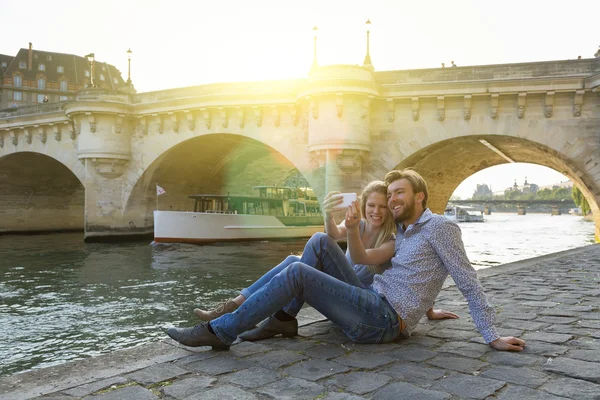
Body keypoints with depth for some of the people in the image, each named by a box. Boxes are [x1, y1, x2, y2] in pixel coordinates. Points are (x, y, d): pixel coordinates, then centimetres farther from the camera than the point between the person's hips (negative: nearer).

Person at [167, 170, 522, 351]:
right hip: (374, 308, 9)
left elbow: (469, 283, -6)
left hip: (382, 318, -9)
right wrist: (352, 229, 2)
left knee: (297, 273, -19)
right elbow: (362, 261, 21)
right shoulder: (406, 233, 24)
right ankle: (281, 319, 1)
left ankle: (220, 332, -13)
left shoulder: (440, 227, -2)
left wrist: (492, 336, -10)